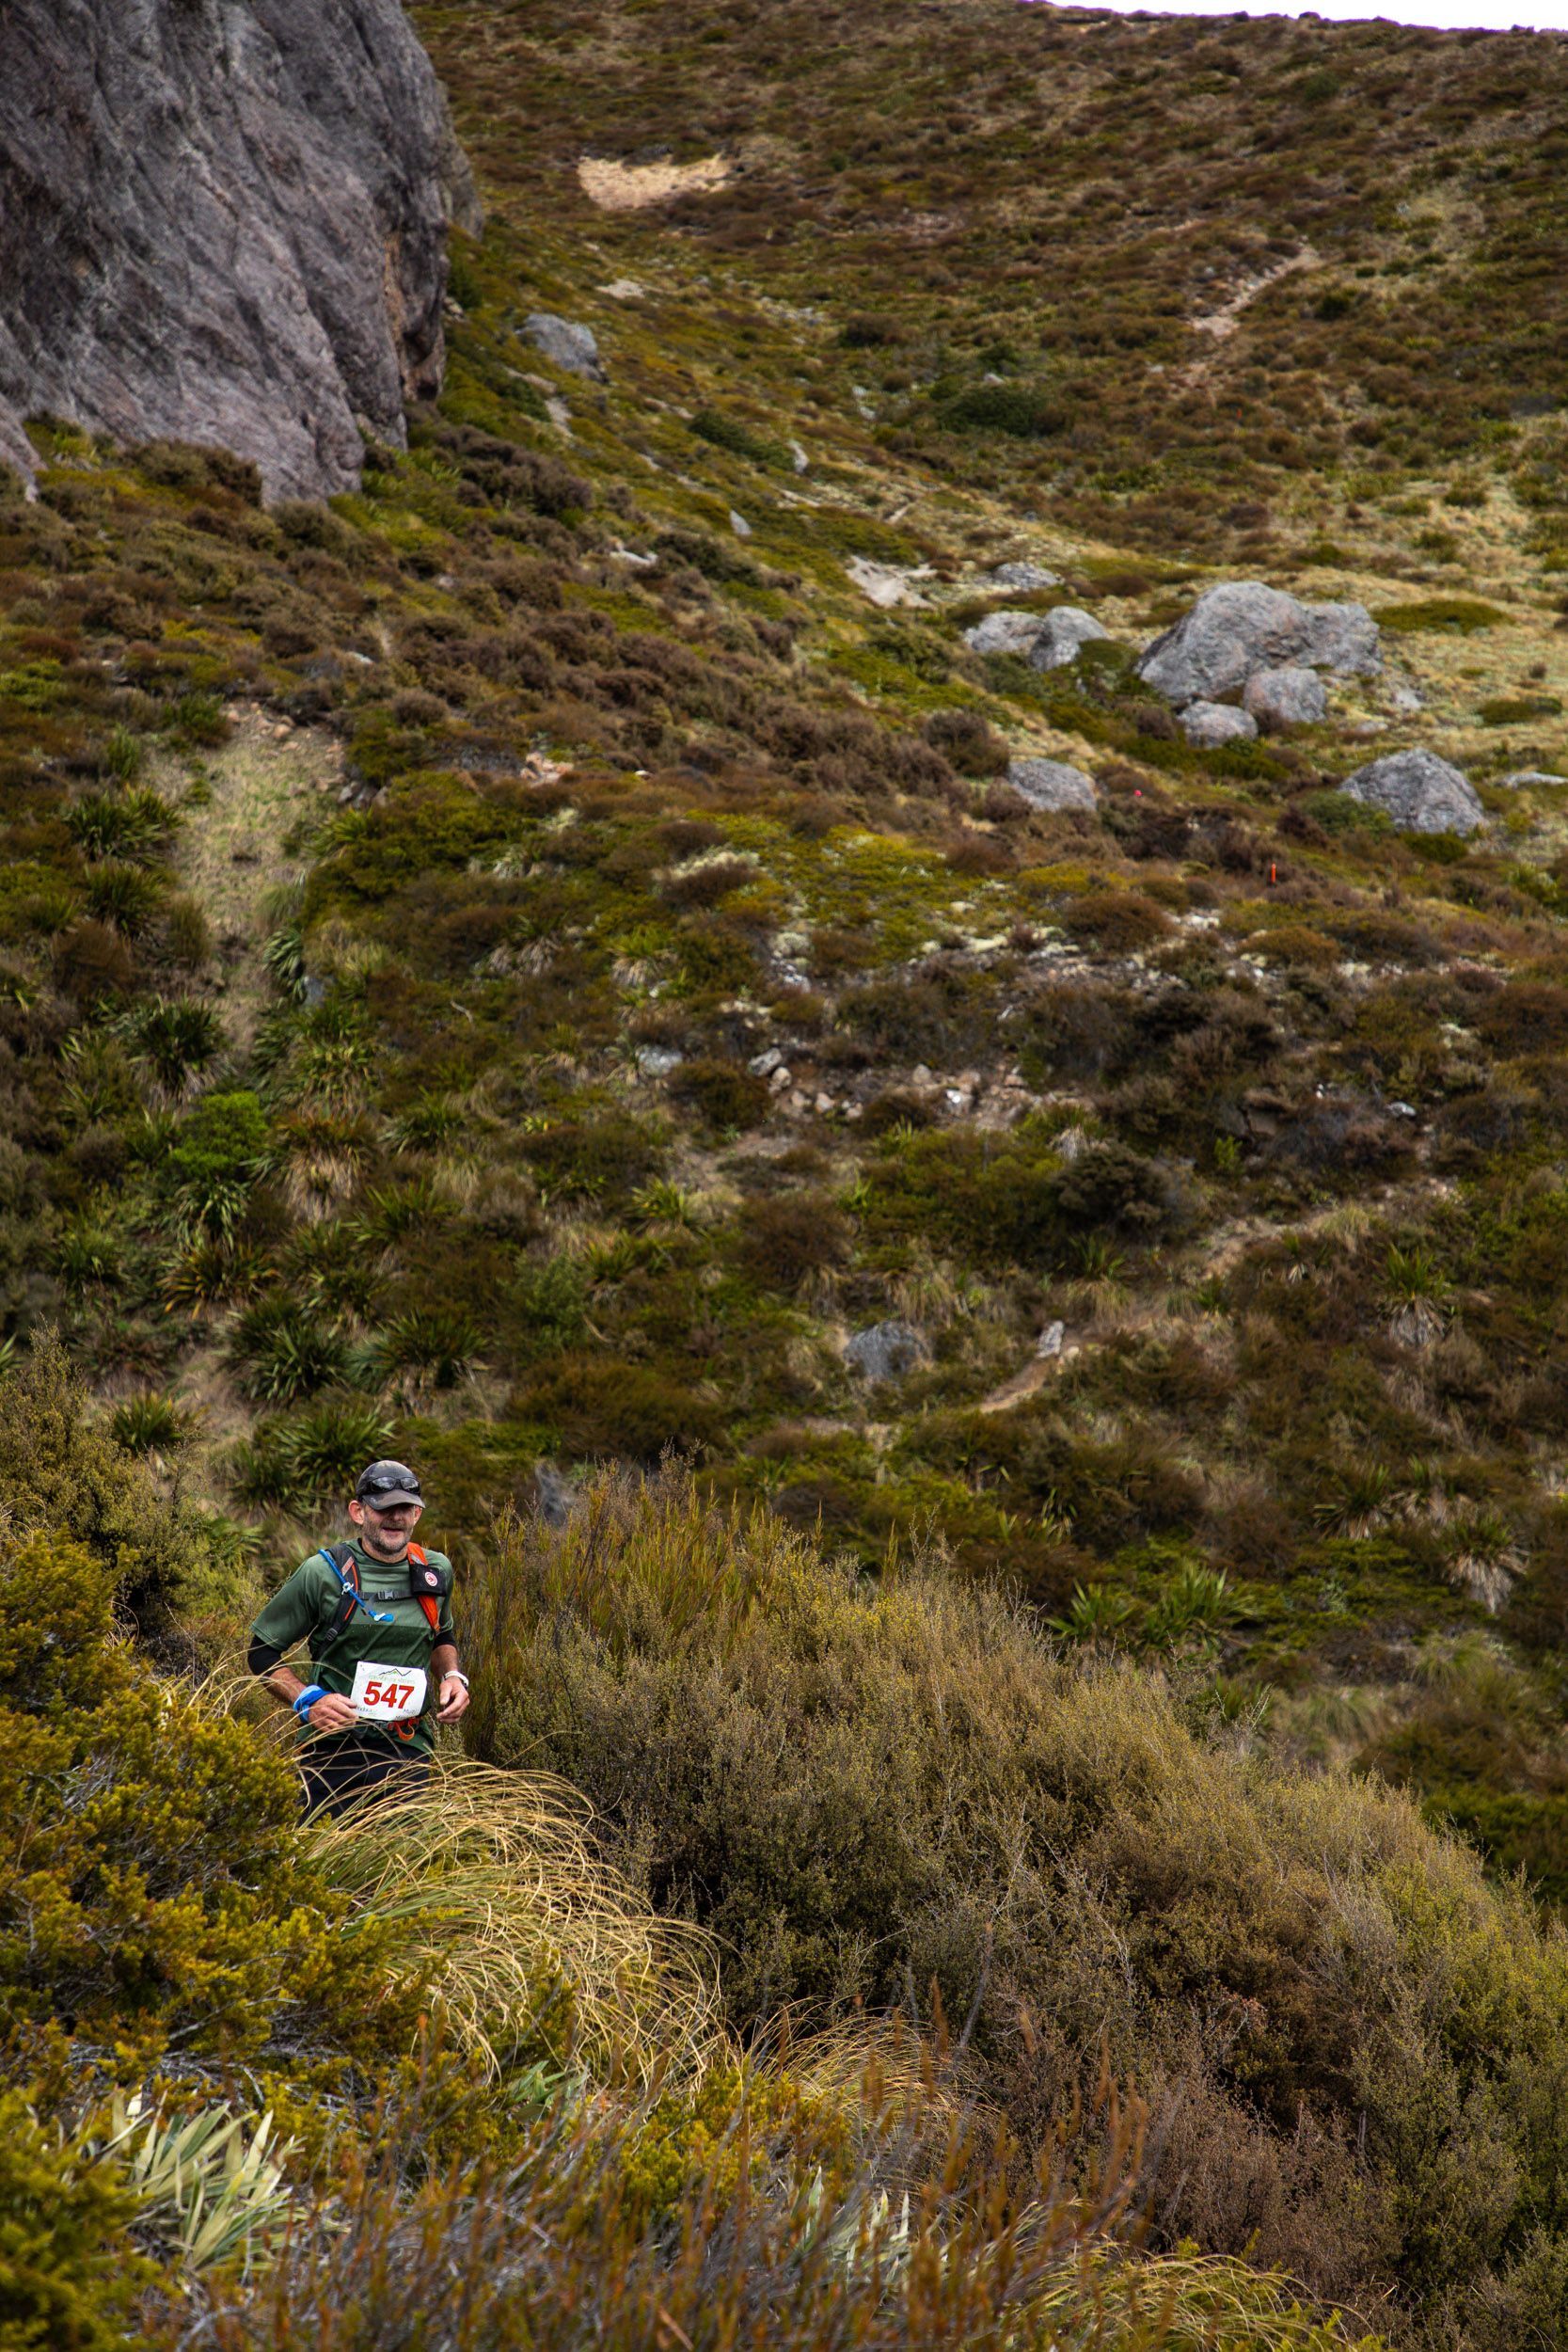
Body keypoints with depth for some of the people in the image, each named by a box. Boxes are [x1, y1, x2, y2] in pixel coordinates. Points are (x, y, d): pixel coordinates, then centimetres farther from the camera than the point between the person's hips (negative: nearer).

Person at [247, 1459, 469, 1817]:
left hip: (410, 1753, 3)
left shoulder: (436, 1571, 8)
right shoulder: (322, 1572, -5)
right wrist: (307, 1700, -13)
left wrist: (453, 1676, 8)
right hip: (333, 1749, -3)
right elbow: (263, 1651, 1)